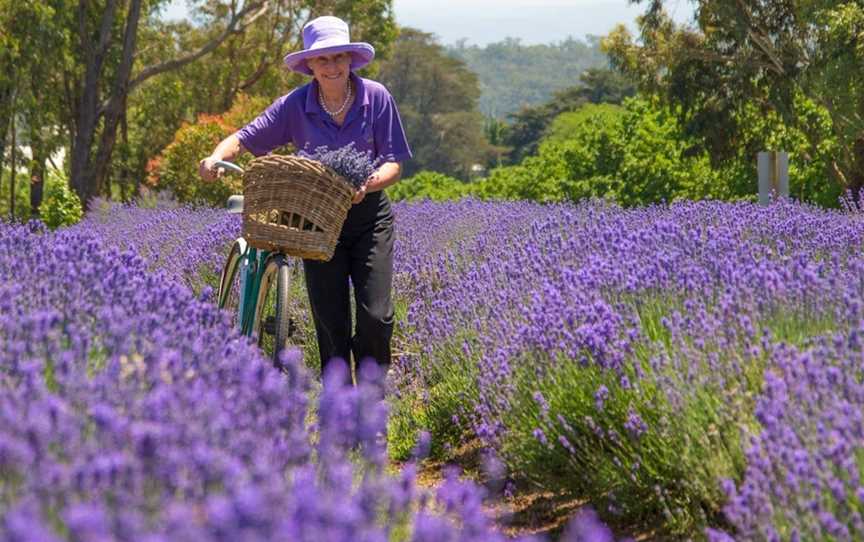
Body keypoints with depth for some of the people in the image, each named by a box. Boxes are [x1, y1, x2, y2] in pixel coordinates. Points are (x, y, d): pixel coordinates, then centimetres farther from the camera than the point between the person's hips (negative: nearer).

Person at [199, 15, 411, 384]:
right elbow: (244, 139, -12)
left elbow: (394, 164, -8)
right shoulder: (295, 105, -9)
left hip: (369, 218, 0)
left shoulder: (376, 97, -9)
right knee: (330, 324, -1)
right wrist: (216, 158, -34)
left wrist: (369, 184, -29)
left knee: (376, 316, -11)